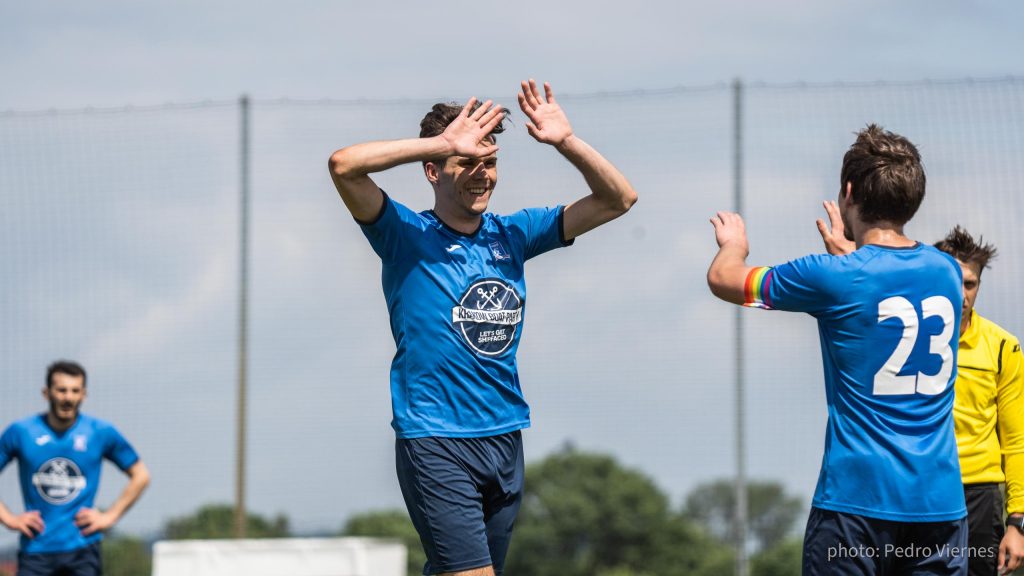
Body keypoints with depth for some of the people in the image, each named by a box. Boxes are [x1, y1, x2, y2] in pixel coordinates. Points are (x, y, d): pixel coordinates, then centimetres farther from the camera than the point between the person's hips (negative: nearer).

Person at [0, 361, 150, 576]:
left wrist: (110, 516, 4)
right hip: (36, 548, 1)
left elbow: (140, 476, 12)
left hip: (82, 548, -1)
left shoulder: (101, 433, 2)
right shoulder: (21, 432, 2)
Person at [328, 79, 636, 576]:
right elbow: (344, 166, -20)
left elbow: (617, 199, 11)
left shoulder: (512, 235, 11)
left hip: (505, 438, 6)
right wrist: (446, 142, -18)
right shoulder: (406, 236, -3)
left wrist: (565, 142, -5)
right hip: (434, 439, -6)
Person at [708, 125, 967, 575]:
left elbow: (722, 279, 7)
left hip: (856, 499, -4)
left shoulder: (834, 277, -10)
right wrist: (847, 248, 51)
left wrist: (734, 245, 29)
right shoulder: (947, 270, 6)